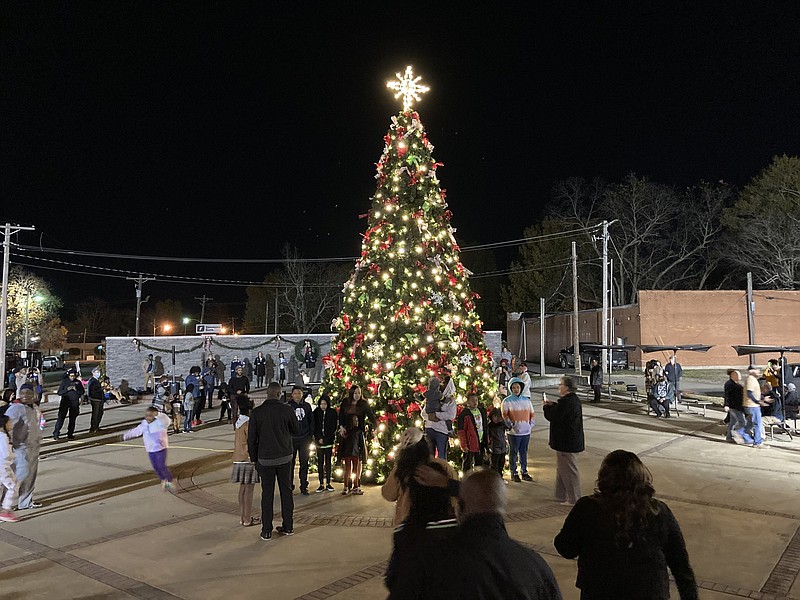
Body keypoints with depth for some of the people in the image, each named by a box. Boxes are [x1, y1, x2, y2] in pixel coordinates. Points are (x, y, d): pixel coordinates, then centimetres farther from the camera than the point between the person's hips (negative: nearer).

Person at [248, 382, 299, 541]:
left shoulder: (256, 413, -8)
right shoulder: (287, 410, -9)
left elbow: (251, 439, -3)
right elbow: (296, 431, 4)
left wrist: (254, 459, 7)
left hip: (265, 459, -1)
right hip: (285, 457, 1)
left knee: (267, 494, 7)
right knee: (286, 491, 13)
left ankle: (266, 531, 10)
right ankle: (288, 526, 20)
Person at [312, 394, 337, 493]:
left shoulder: (333, 412, 0)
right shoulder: (316, 412, 2)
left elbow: (334, 427, -1)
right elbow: (314, 426, 2)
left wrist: (326, 439, -8)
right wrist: (319, 438, -9)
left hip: (329, 441, -1)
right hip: (319, 440, 1)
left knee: (328, 462, 4)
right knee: (320, 462, 2)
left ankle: (328, 483, 9)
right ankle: (321, 484, 5)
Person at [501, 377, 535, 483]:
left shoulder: (526, 400, 9)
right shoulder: (507, 401, -4)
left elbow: (532, 413, 17)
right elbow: (504, 415, -8)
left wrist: (531, 423, 4)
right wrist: (511, 424, -15)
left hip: (526, 431, 4)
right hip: (514, 432, -4)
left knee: (524, 453, 12)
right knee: (514, 452, 4)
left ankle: (524, 472, 23)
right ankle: (514, 474, 14)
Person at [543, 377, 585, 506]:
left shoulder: (566, 402, -24)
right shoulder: (574, 399, 9)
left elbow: (553, 417, -22)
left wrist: (546, 407, -5)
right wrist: (552, 405, 10)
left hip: (566, 441, -11)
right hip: (572, 440, 11)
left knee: (568, 469, 0)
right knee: (562, 468, 20)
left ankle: (573, 499, 10)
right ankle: (562, 496, 29)